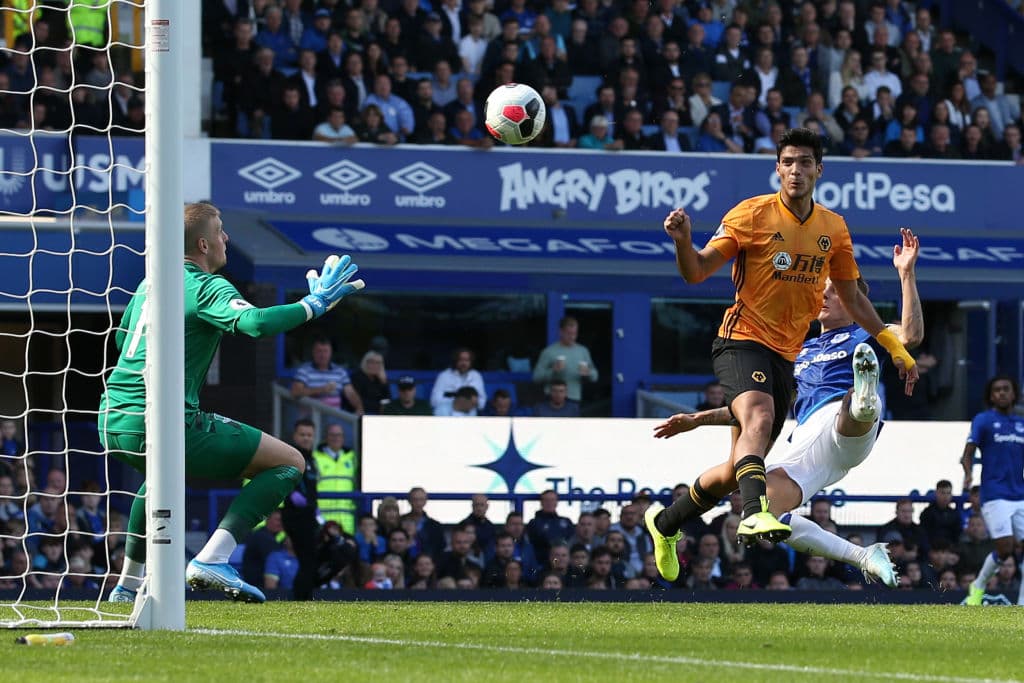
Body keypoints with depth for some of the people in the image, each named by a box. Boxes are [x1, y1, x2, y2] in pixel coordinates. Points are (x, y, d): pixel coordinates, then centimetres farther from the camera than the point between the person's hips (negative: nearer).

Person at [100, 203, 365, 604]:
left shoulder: (152, 282, 18)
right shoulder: (207, 286, -6)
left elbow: (121, 339, 33)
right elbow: (255, 323, -26)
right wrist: (314, 304, -15)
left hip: (111, 422, 8)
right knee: (289, 462, -3)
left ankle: (129, 582, 36)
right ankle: (213, 558, -16)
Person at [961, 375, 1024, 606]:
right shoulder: (983, 420, 2)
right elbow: (968, 453, -5)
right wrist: (968, 473, -24)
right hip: (995, 496, -5)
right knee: (1005, 548, -13)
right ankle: (978, 587, 12)